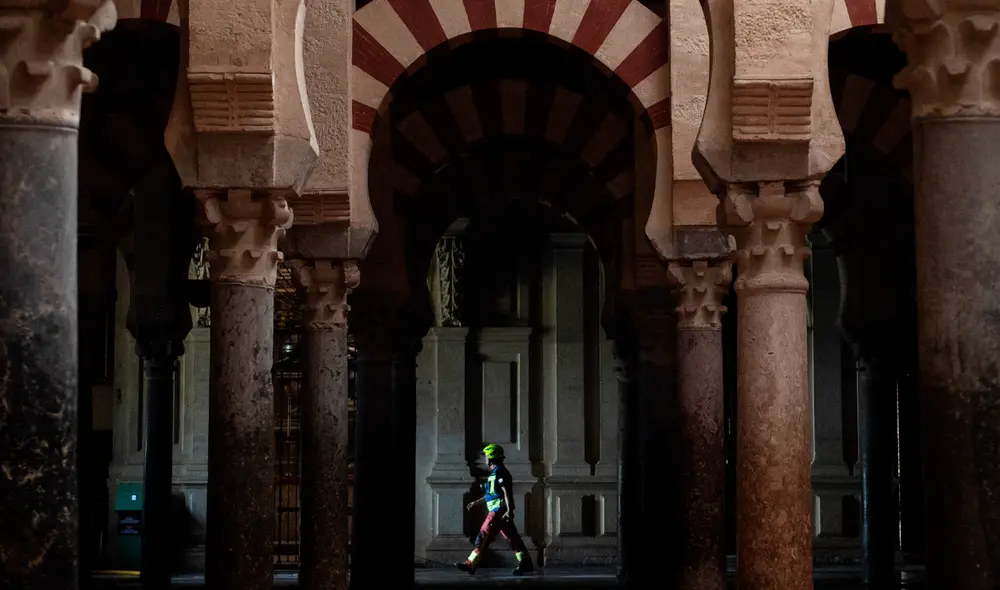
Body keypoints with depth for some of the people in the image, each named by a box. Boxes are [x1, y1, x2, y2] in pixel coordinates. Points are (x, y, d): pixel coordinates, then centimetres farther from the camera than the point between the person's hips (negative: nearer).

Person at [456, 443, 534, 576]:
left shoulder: (499, 473, -10)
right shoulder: (495, 473, 22)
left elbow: (506, 492, -19)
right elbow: (492, 495, 30)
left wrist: (509, 510, -27)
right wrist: (476, 503, 35)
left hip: (499, 511, -10)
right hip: (499, 511, 10)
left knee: (484, 536, -9)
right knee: (512, 537, 8)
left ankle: (470, 564, -9)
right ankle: (526, 563, 7)